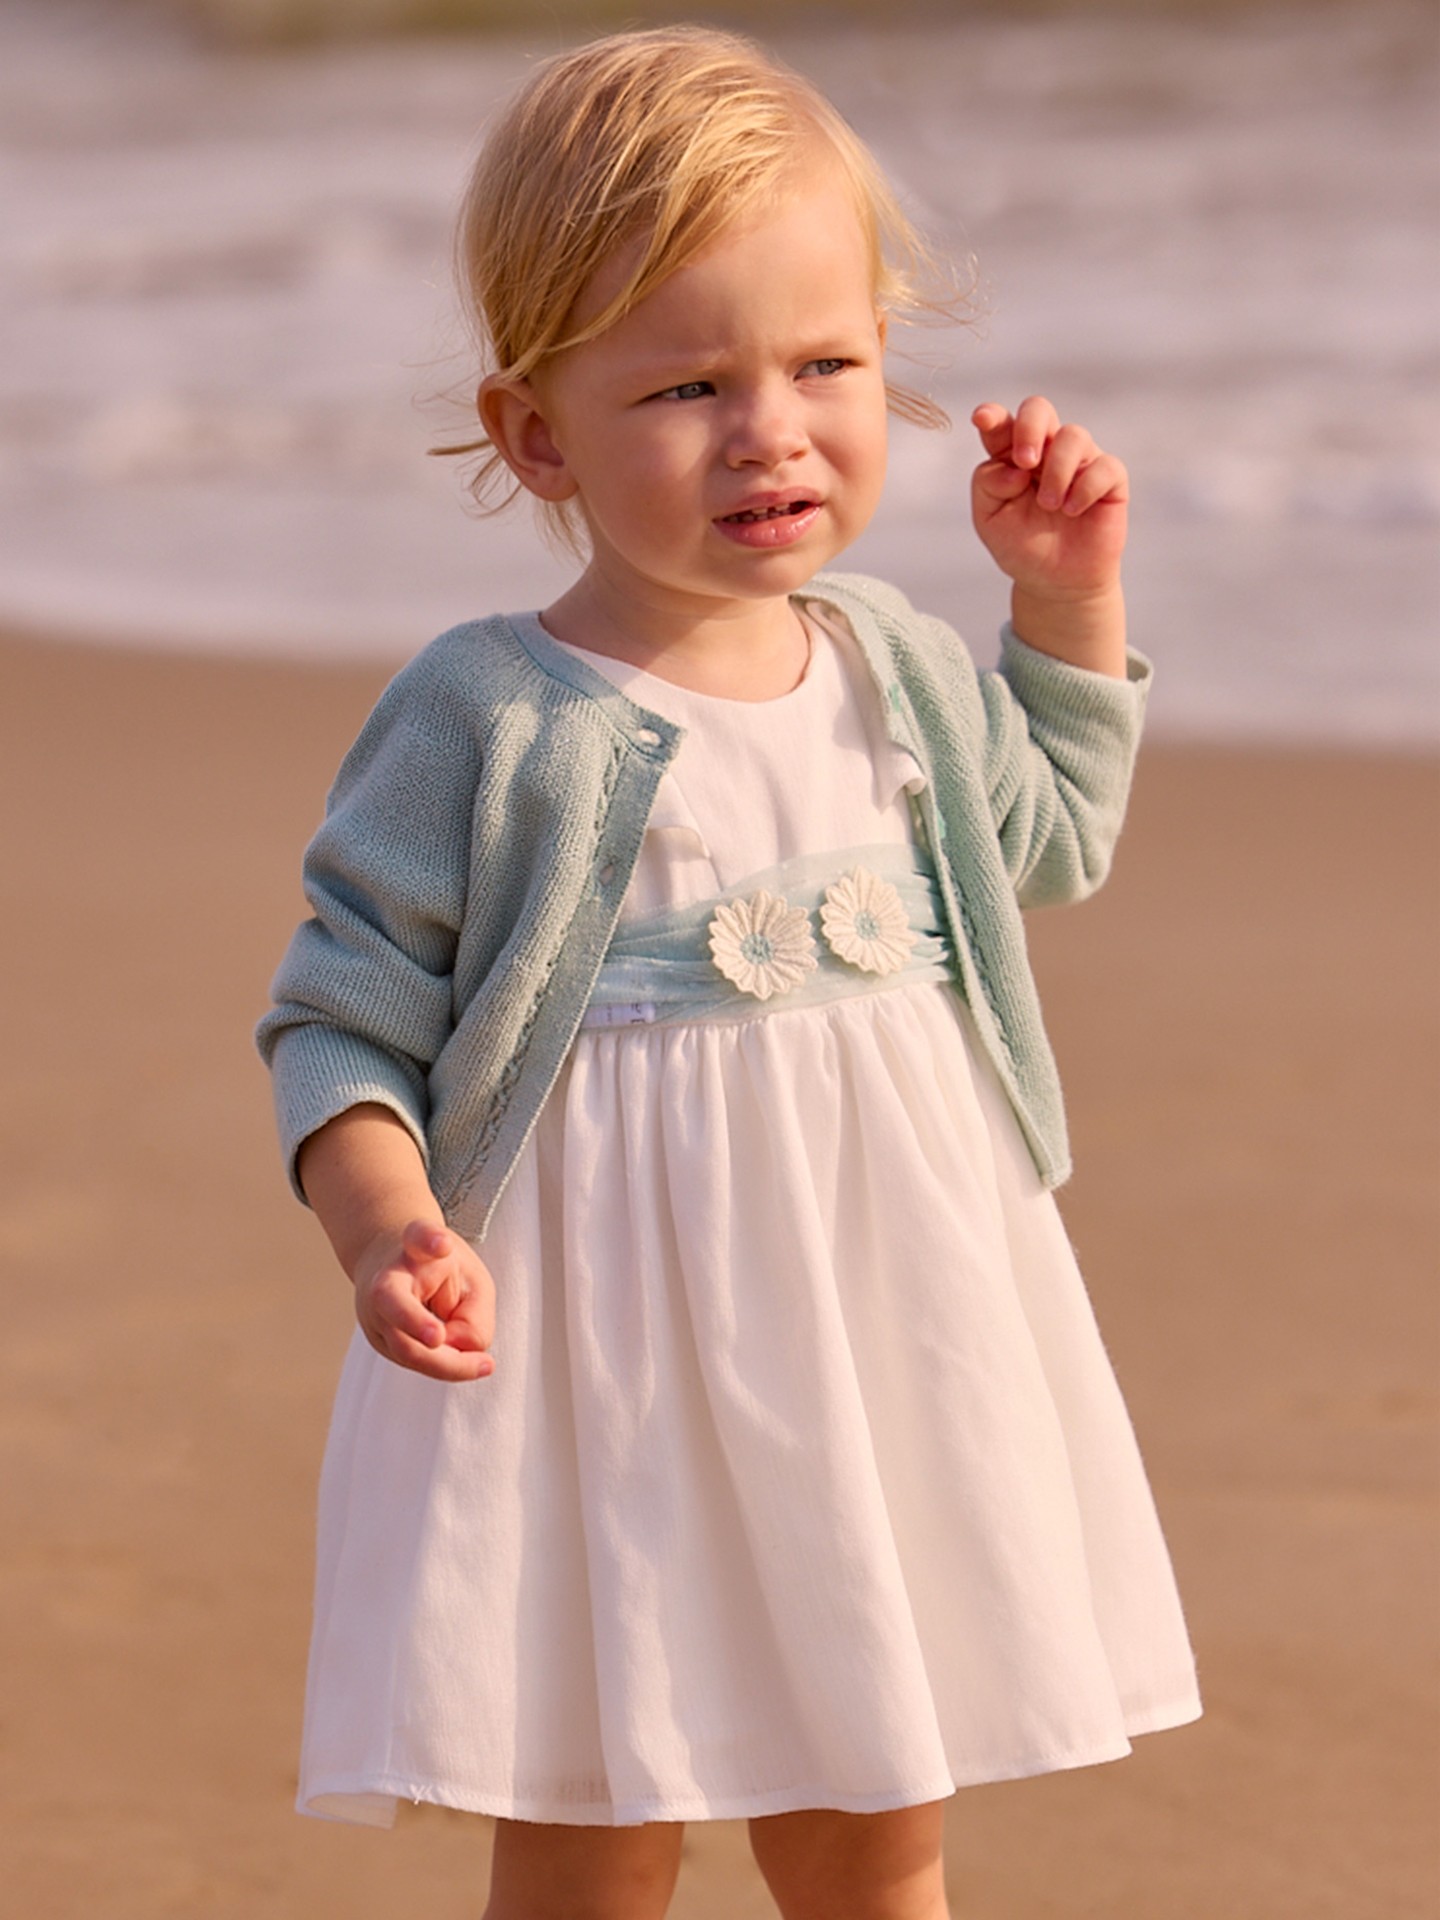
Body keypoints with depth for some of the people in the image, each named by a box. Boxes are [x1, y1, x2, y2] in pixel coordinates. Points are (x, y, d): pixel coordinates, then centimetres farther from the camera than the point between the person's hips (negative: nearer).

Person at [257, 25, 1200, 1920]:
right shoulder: (489, 722, -13)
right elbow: (343, 1018, -11)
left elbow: (1053, 833, 27)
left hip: (881, 1328, 5)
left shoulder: (894, 665, 6)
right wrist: (385, 1224, -29)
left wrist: (1071, 591, 16)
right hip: (608, 1343, -5)